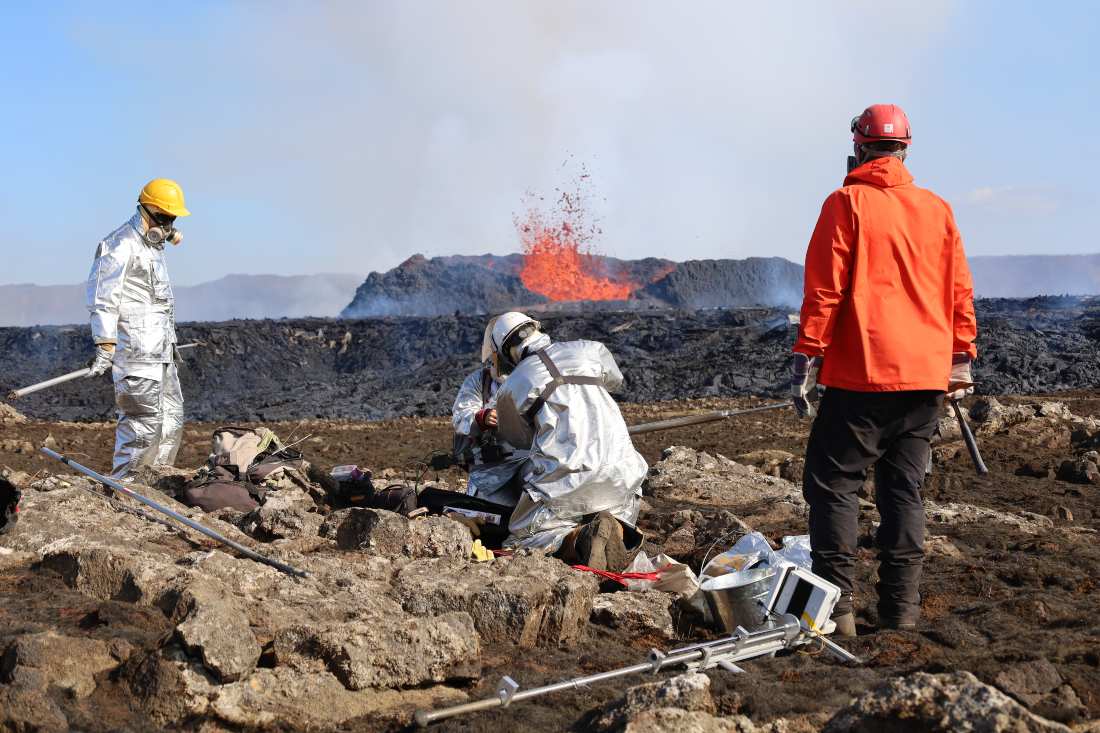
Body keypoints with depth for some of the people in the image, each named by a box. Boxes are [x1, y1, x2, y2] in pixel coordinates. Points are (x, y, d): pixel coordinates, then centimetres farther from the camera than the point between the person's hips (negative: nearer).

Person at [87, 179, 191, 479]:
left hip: (160, 351, 10)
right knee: (144, 420, -13)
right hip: (137, 351, -10)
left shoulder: (153, 245, 20)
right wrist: (105, 346, -21)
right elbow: (103, 298, -16)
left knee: (171, 417, 11)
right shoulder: (120, 245, -11)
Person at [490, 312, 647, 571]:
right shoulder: (590, 350, 13)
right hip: (619, 471, 3)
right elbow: (614, 380, 35)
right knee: (622, 513, 32)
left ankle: (579, 539, -17)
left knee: (522, 534, 12)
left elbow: (518, 438, 23)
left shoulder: (512, 387, 7)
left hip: (567, 476, -3)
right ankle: (616, 530, -5)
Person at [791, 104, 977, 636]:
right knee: (903, 489, 11)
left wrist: (807, 356, -6)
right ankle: (901, 610, 11)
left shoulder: (847, 203, -4)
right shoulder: (937, 209, 10)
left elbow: (823, 289, -9)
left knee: (833, 483, 2)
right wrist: (961, 356, 20)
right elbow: (960, 291, 12)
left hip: (861, 374, -5)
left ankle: (837, 607, -4)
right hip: (926, 375, 5)